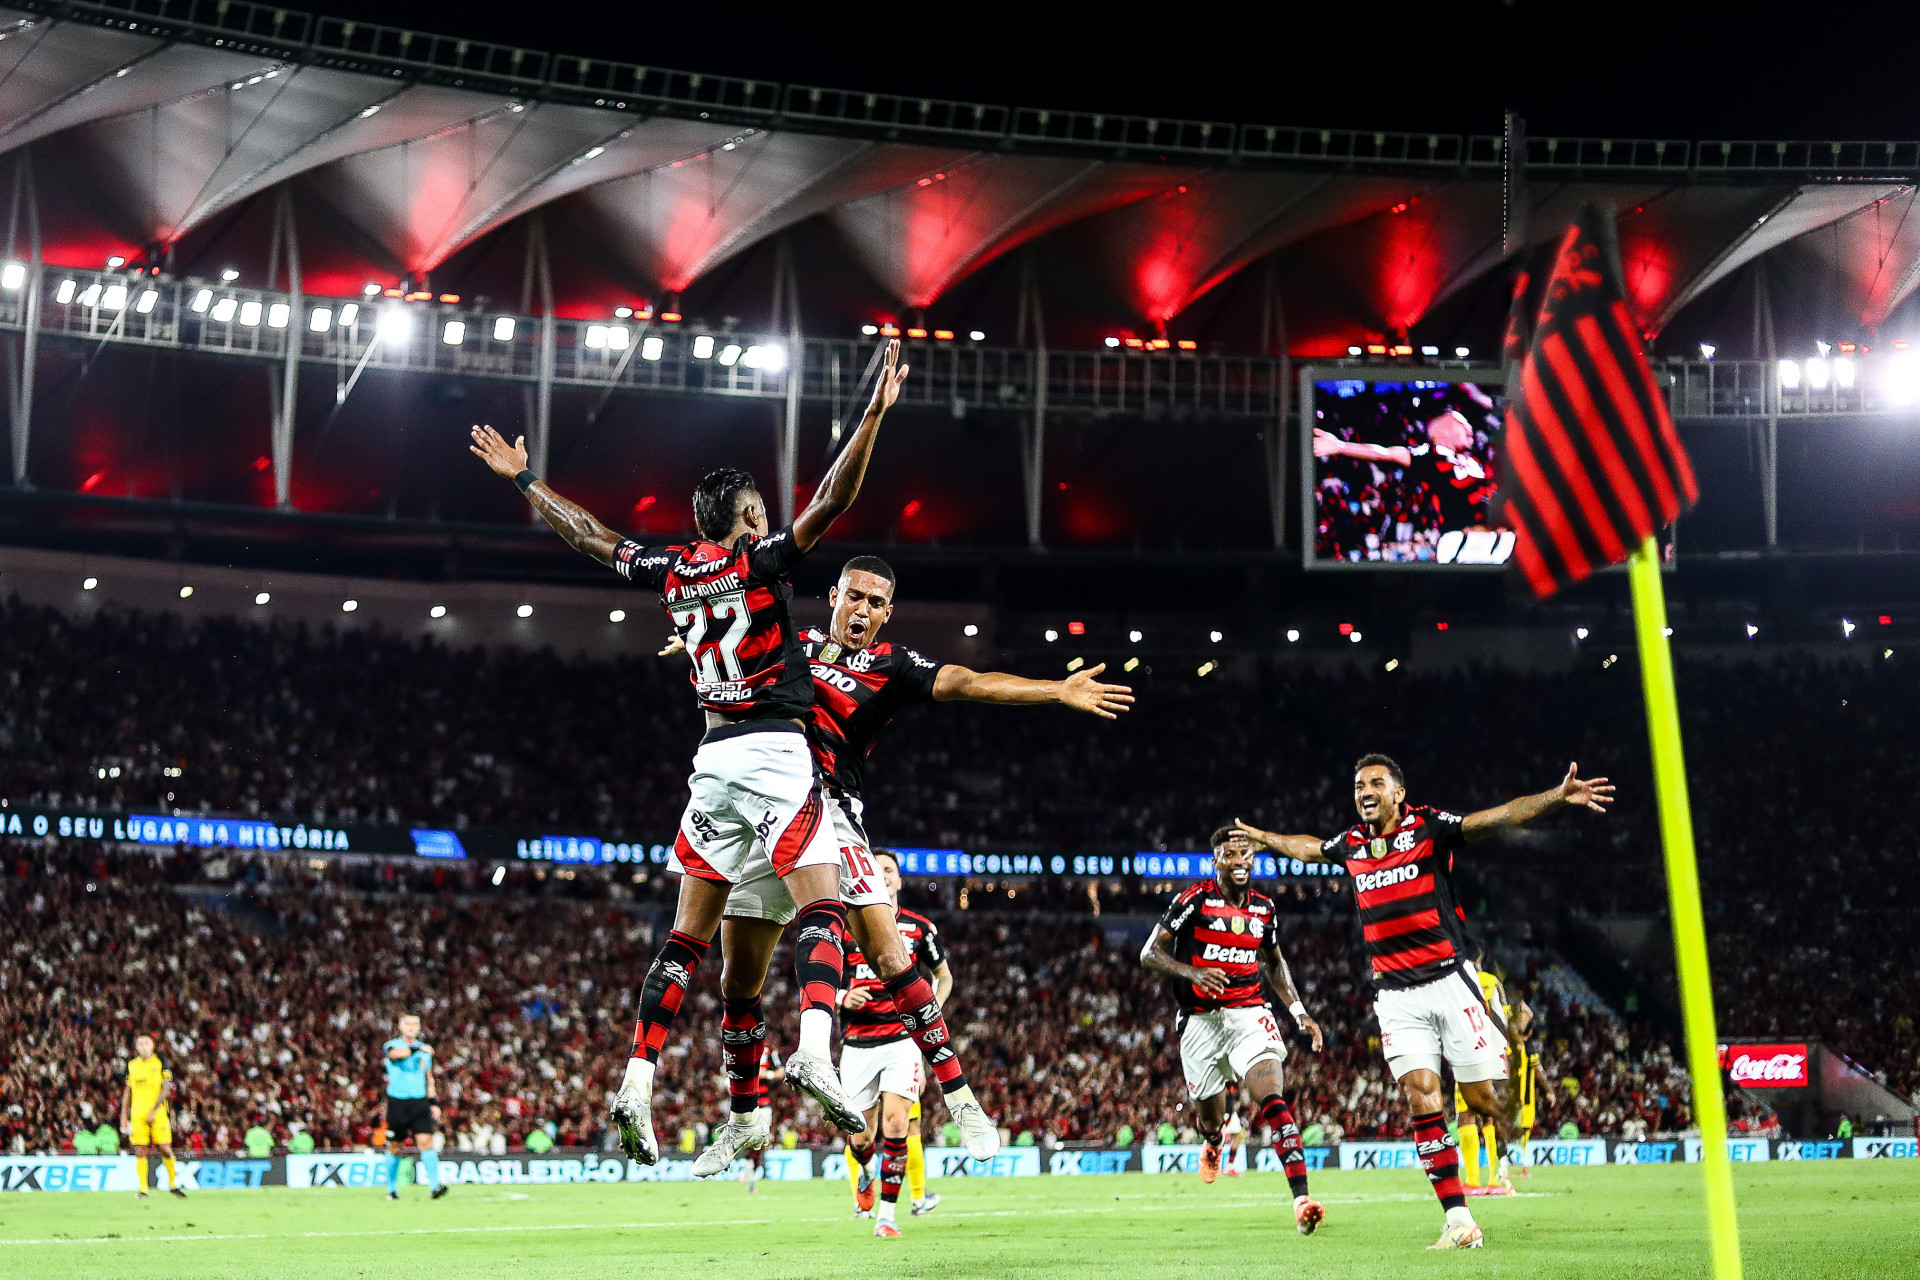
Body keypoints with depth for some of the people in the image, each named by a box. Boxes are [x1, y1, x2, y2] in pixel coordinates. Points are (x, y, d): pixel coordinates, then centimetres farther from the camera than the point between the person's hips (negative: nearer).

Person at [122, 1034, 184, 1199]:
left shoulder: (160, 1064, 0)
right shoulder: (132, 1065, 11)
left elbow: (166, 1090, -6)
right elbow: (128, 1091, 17)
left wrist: (153, 1111, -13)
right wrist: (124, 1115, 12)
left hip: (158, 1114, -2)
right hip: (137, 1115, 3)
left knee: (166, 1149, -5)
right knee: (140, 1152, -3)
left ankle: (173, 1184, 14)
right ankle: (143, 1190, 3)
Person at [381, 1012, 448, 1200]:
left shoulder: (424, 1049, 14)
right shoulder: (390, 1046, -1)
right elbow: (395, 1053, -27)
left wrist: (433, 1103, 14)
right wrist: (418, 1049, -41)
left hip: (420, 1102, 2)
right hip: (397, 1102, -2)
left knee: (426, 1142, -12)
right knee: (394, 1148, 5)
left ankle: (434, 1186, -22)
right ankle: (391, 1189, 21)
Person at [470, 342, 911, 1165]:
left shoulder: (672, 572, 10)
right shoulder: (762, 559, -4)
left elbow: (587, 535, 21)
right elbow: (832, 502, -16)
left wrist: (522, 480, 34)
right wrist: (874, 414, -19)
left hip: (713, 758, 5)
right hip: (776, 751, -5)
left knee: (688, 936, 10)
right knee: (821, 910, -12)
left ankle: (636, 1084, 4)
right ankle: (814, 1049, -36)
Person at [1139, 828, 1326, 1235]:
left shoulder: (1263, 907, 8)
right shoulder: (1195, 900, -6)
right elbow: (1150, 953, -6)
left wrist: (1298, 1011, 16)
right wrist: (1193, 973, -22)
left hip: (1249, 1013, 1)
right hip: (1201, 1020, -1)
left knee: (1273, 1098, -21)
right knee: (1210, 1117, 12)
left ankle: (1302, 1200, -30)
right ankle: (1213, 1143, 53)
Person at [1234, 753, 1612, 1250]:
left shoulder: (1427, 826, -3)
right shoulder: (1351, 844, 12)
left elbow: (1499, 818, -15)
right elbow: (1309, 847, 34)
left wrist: (1557, 797, -29)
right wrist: (1261, 837, 49)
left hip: (1449, 980, -4)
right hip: (1396, 995, 4)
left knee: (1483, 1097, -5)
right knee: (1420, 1097, -8)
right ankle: (1460, 1221, -8)